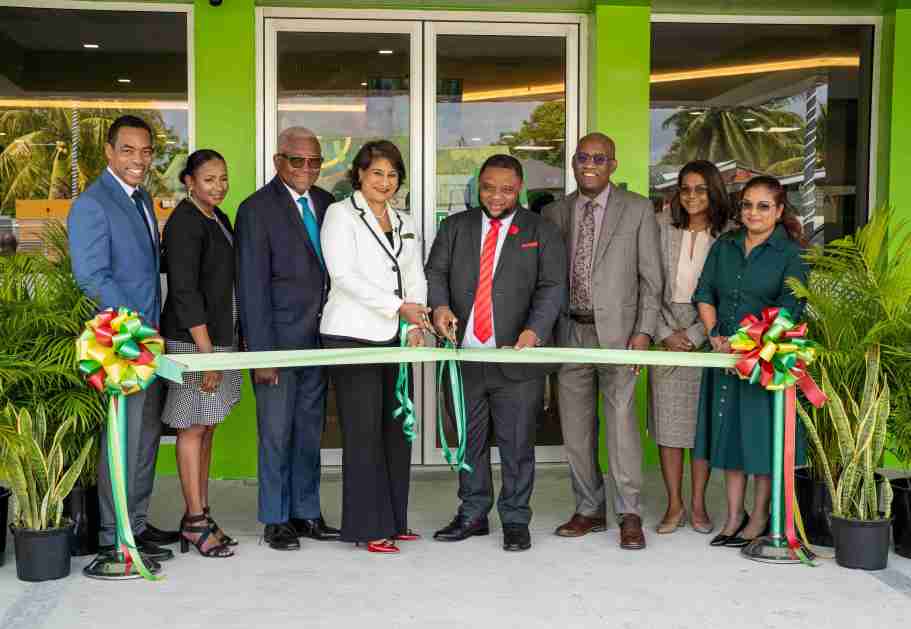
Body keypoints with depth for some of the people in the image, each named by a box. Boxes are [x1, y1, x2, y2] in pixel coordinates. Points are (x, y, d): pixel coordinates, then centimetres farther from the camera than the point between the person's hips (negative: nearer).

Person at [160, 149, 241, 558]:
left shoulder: (219, 219, 14)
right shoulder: (185, 223, -12)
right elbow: (184, 291, -18)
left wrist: (226, 343, 14)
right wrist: (206, 351, -20)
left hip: (219, 336, 9)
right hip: (192, 340, -9)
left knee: (206, 428, 11)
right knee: (193, 428, -3)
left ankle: (201, 515, 19)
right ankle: (195, 523, 4)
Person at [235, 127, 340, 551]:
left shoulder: (326, 203, 9)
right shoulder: (257, 209, -8)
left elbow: (333, 268, 11)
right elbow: (252, 286, -12)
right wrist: (261, 353, -16)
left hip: (318, 338, 6)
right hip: (278, 338, -5)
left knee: (310, 431, 13)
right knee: (276, 433, 3)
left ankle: (306, 513, 24)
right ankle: (275, 520, 15)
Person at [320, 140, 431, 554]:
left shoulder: (405, 223, 19)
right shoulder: (340, 214, 0)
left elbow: (415, 277, 15)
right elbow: (345, 275, -11)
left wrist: (416, 326, -1)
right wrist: (398, 306, -16)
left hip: (395, 338, 6)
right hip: (353, 337, -6)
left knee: (397, 430, 7)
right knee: (364, 433, -5)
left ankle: (394, 519, 17)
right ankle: (369, 526, 2)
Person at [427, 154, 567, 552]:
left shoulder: (541, 232, 4)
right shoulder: (455, 226, 12)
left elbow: (552, 287, -4)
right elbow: (435, 271, 6)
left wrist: (535, 330, -21)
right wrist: (440, 305, -17)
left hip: (516, 356, -3)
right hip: (465, 354, 3)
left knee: (517, 443, 3)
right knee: (469, 440, 13)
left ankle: (515, 520, 16)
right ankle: (473, 515, 27)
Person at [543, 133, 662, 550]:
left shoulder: (637, 210, 2)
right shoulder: (555, 213, 11)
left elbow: (651, 277, 0)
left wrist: (644, 331, -8)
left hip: (616, 330, -4)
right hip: (570, 331, 4)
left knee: (621, 419, -8)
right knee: (575, 427, 8)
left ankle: (629, 515, 3)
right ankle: (589, 510, 20)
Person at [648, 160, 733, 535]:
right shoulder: (663, 232, 6)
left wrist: (694, 335, -10)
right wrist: (665, 333, -6)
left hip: (707, 340, -2)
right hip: (667, 339, 2)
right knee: (668, 424, 2)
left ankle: (698, 505, 15)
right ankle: (674, 505, 12)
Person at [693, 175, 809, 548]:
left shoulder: (790, 254, -4)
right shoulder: (724, 246, 11)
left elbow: (787, 310, -11)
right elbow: (704, 294, 8)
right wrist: (715, 335, -6)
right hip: (725, 358, 5)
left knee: (762, 433, 1)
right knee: (728, 431, 8)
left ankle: (759, 518, 13)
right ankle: (734, 516, 18)